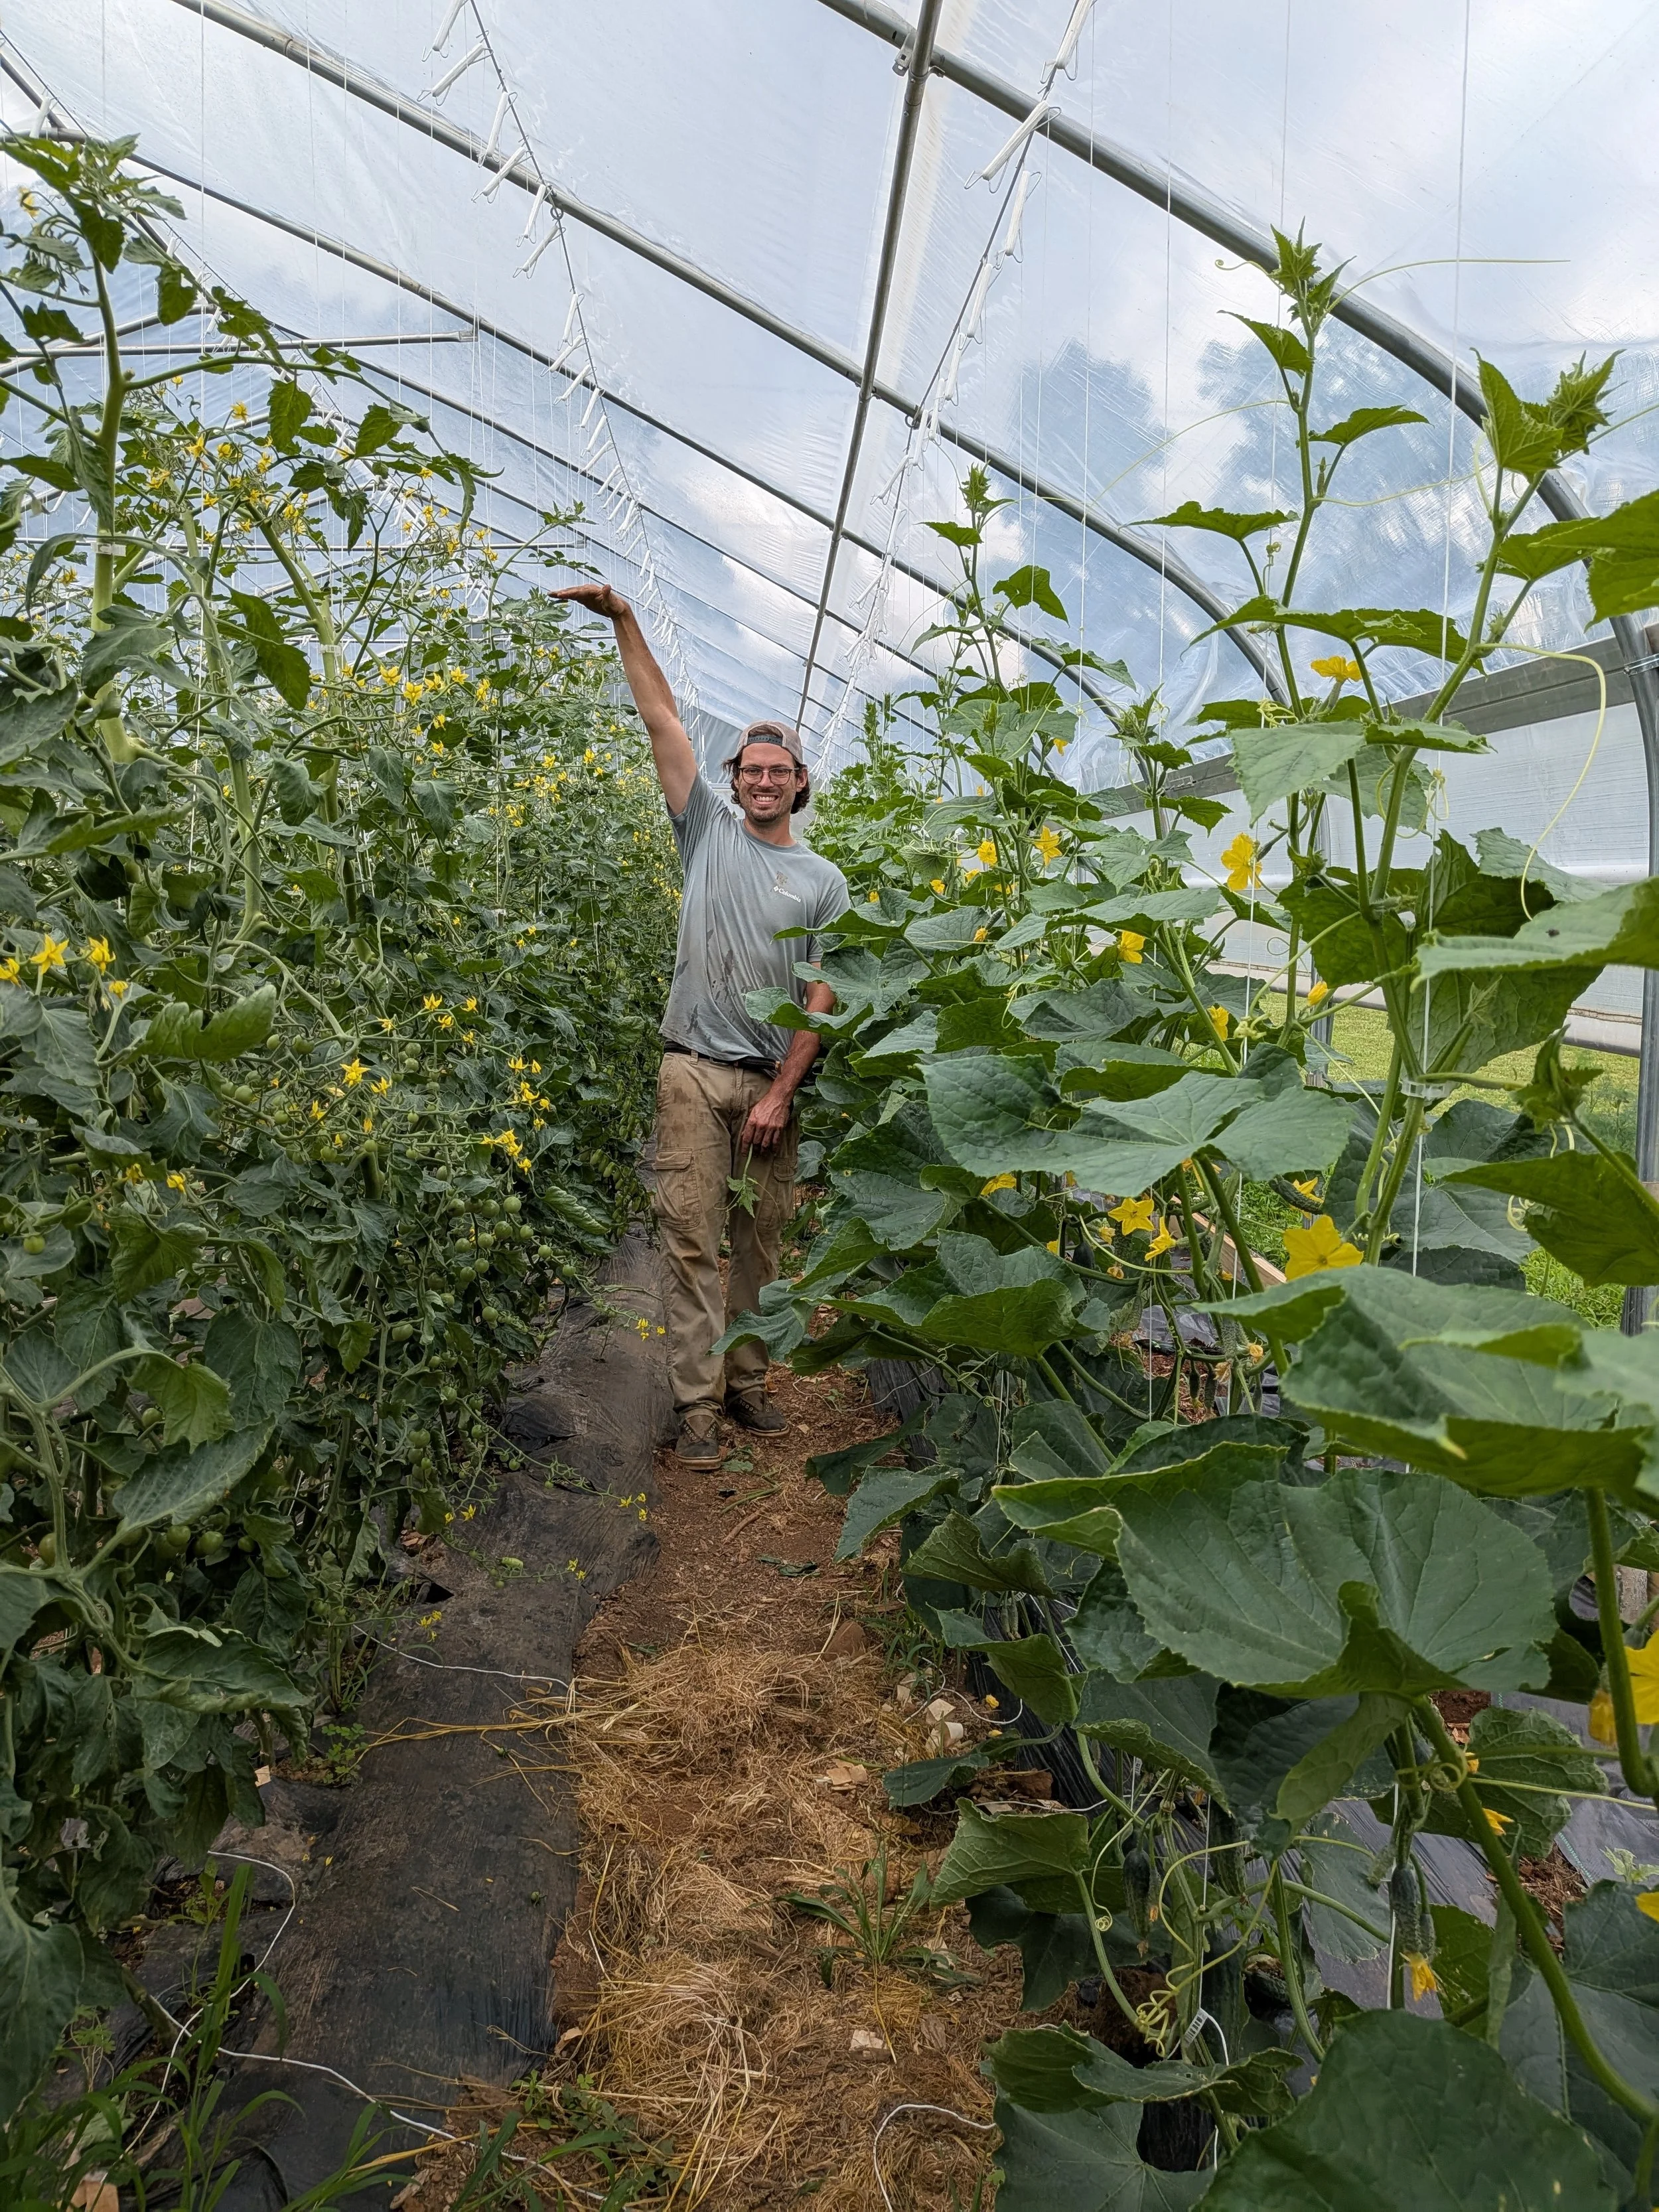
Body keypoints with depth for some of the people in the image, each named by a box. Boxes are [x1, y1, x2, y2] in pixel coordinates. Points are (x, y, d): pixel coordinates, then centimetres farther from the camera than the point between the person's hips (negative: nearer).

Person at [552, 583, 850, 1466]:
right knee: (692, 1236, -3)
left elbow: (821, 995, 1)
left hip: (773, 1080, 1)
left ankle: (748, 1381, 21)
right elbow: (663, 720, 6)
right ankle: (698, 1401, 4)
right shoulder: (710, 829, 11)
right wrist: (622, 619, 2)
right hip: (696, 1069, -1)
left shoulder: (824, 880, 8)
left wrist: (781, 1092, -7)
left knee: (761, 1241, 8)